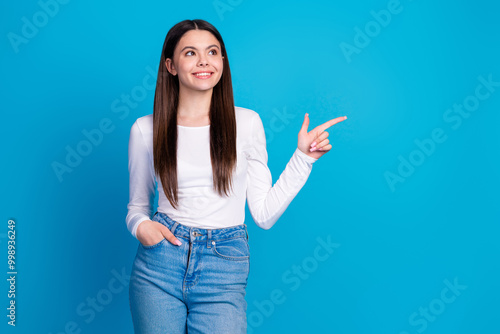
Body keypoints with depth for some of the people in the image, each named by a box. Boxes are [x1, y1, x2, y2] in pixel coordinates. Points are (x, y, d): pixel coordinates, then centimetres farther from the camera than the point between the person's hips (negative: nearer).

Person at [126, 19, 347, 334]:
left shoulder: (246, 122, 2)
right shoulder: (145, 129, 2)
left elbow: (264, 214, 0)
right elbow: (137, 206, 12)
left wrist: (303, 156, -4)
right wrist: (141, 226, -10)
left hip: (223, 271, 0)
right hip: (160, 262, 1)